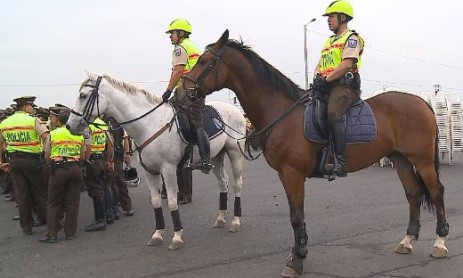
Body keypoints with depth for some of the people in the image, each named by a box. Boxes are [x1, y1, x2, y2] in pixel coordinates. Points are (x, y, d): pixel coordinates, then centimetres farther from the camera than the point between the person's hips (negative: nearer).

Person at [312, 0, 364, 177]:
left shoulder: (351, 38, 2)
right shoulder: (329, 41, 28)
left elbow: (347, 64, -13)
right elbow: (320, 65, 21)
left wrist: (326, 79, -17)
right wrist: (317, 77, -1)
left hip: (344, 84, -9)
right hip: (326, 87, 9)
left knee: (333, 114, -33)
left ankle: (340, 161, -35)